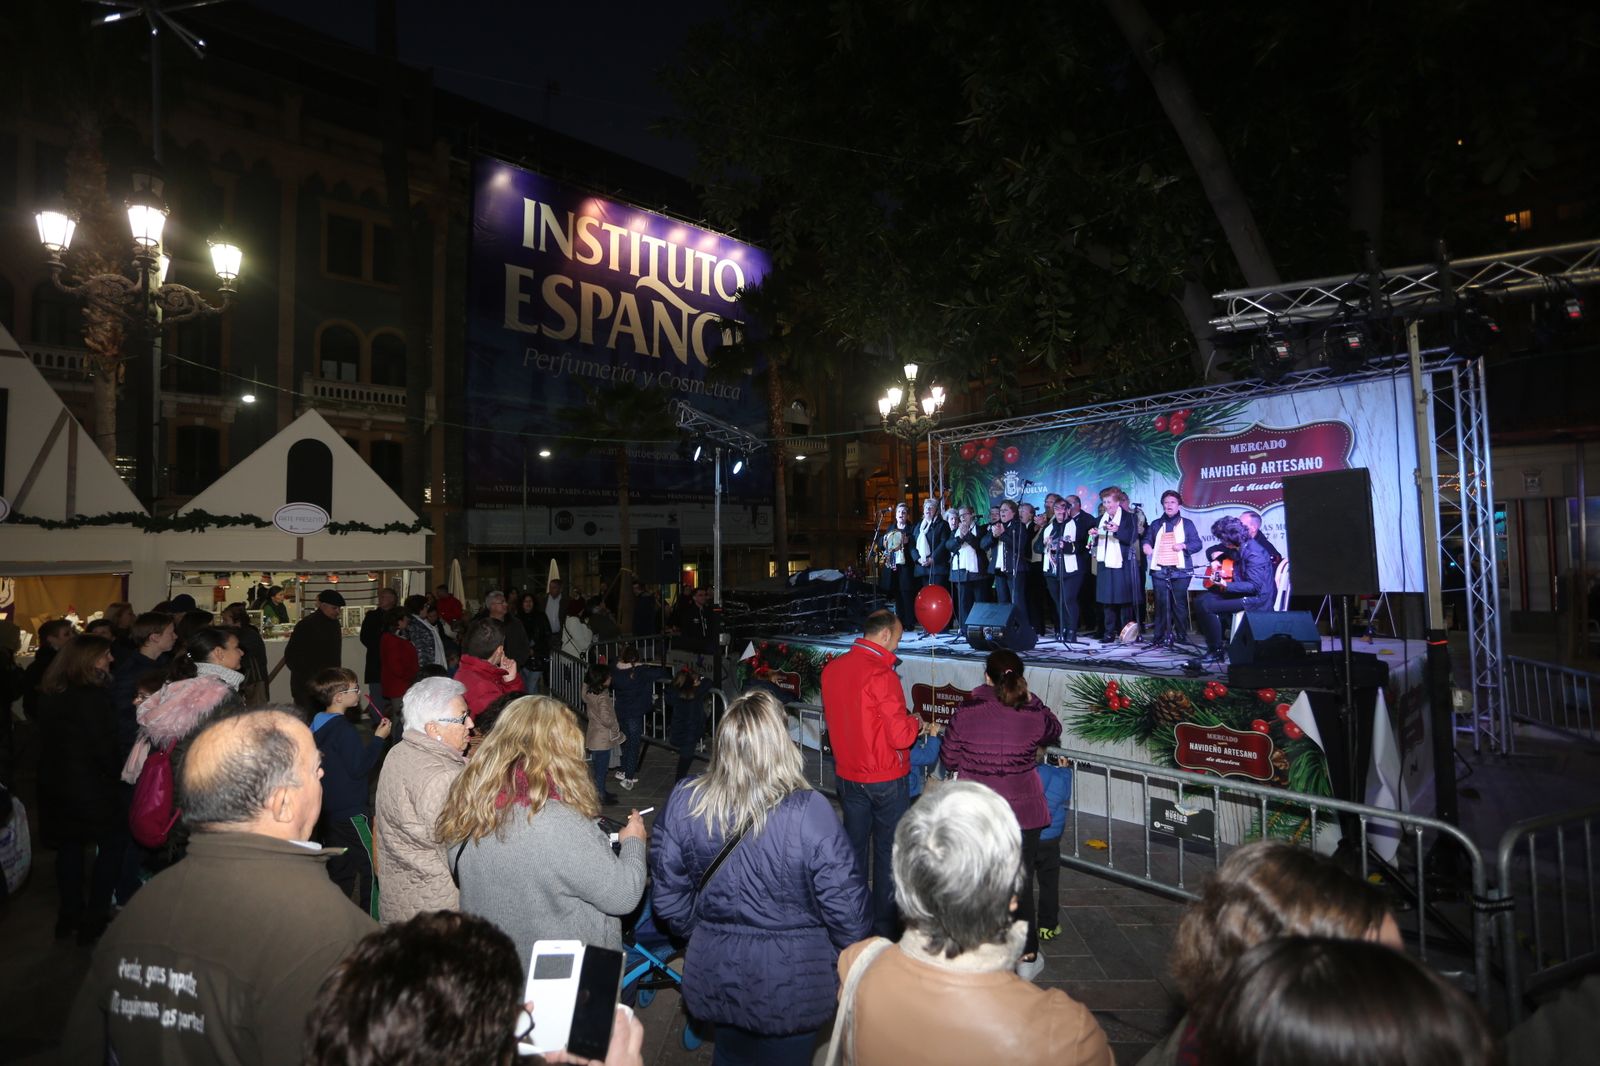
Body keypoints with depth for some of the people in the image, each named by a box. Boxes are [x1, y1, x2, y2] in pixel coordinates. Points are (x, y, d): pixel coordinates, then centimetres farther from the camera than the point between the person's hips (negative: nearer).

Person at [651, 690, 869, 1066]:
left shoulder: (683, 802, -15)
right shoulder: (810, 813, -27)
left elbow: (669, 897, -3)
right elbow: (845, 905, -18)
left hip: (715, 975, 3)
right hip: (790, 983, -3)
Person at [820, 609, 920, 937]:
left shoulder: (832, 669, -1)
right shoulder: (881, 674, -24)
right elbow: (901, 736, -24)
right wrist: (915, 721, -3)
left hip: (848, 773, 6)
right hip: (887, 778, -6)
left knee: (854, 847, 18)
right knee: (888, 852, 9)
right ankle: (884, 926, 20)